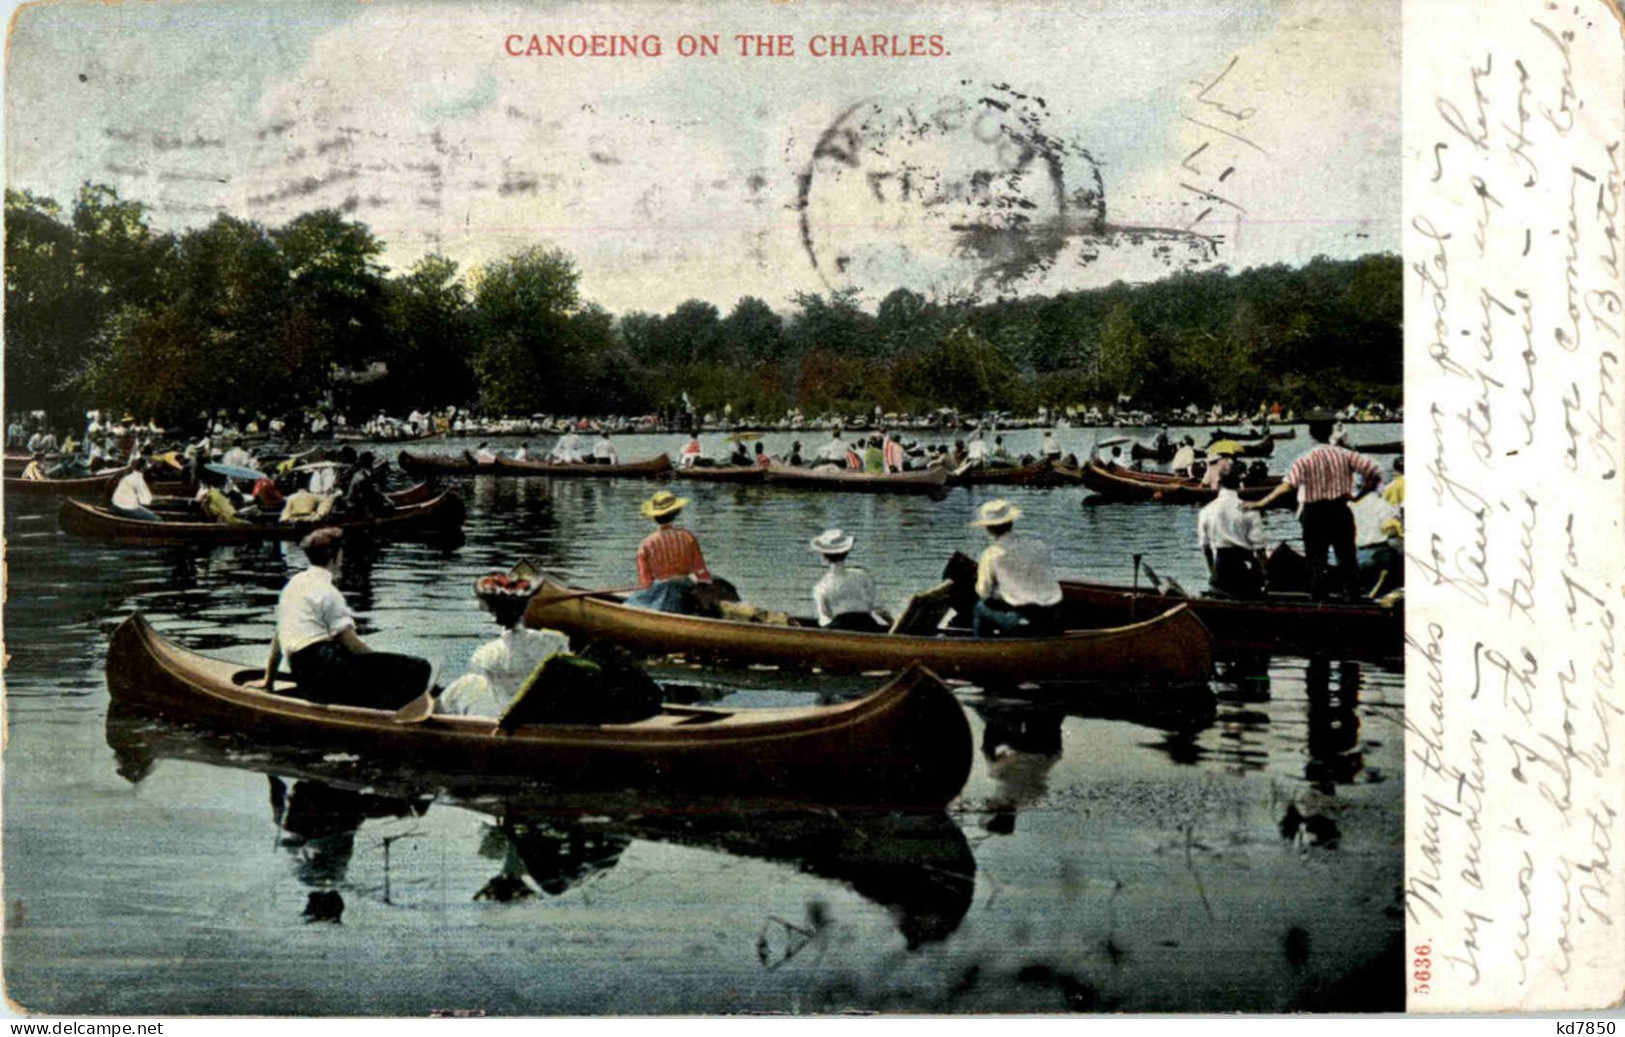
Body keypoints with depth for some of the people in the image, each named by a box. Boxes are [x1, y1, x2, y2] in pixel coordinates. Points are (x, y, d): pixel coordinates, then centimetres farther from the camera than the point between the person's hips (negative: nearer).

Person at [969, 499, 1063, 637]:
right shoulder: (1039, 545, 8)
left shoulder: (992, 554, -4)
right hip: (1052, 619, 5)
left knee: (980, 608, 21)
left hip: (1021, 622, -5)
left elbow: (984, 593, 1)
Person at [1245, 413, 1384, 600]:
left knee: (1316, 560, 5)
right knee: (1347, 558, 12)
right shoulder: (1345, 455, -2)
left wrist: (1261, 504, -28)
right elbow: (1375, 473, -6)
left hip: (1314, 515, -2)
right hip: (1341, 512, 2)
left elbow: (1287, 486, -26)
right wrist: (1358, 496, 6)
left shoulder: (1305, 460, -12)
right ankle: (1352, 596, 14)